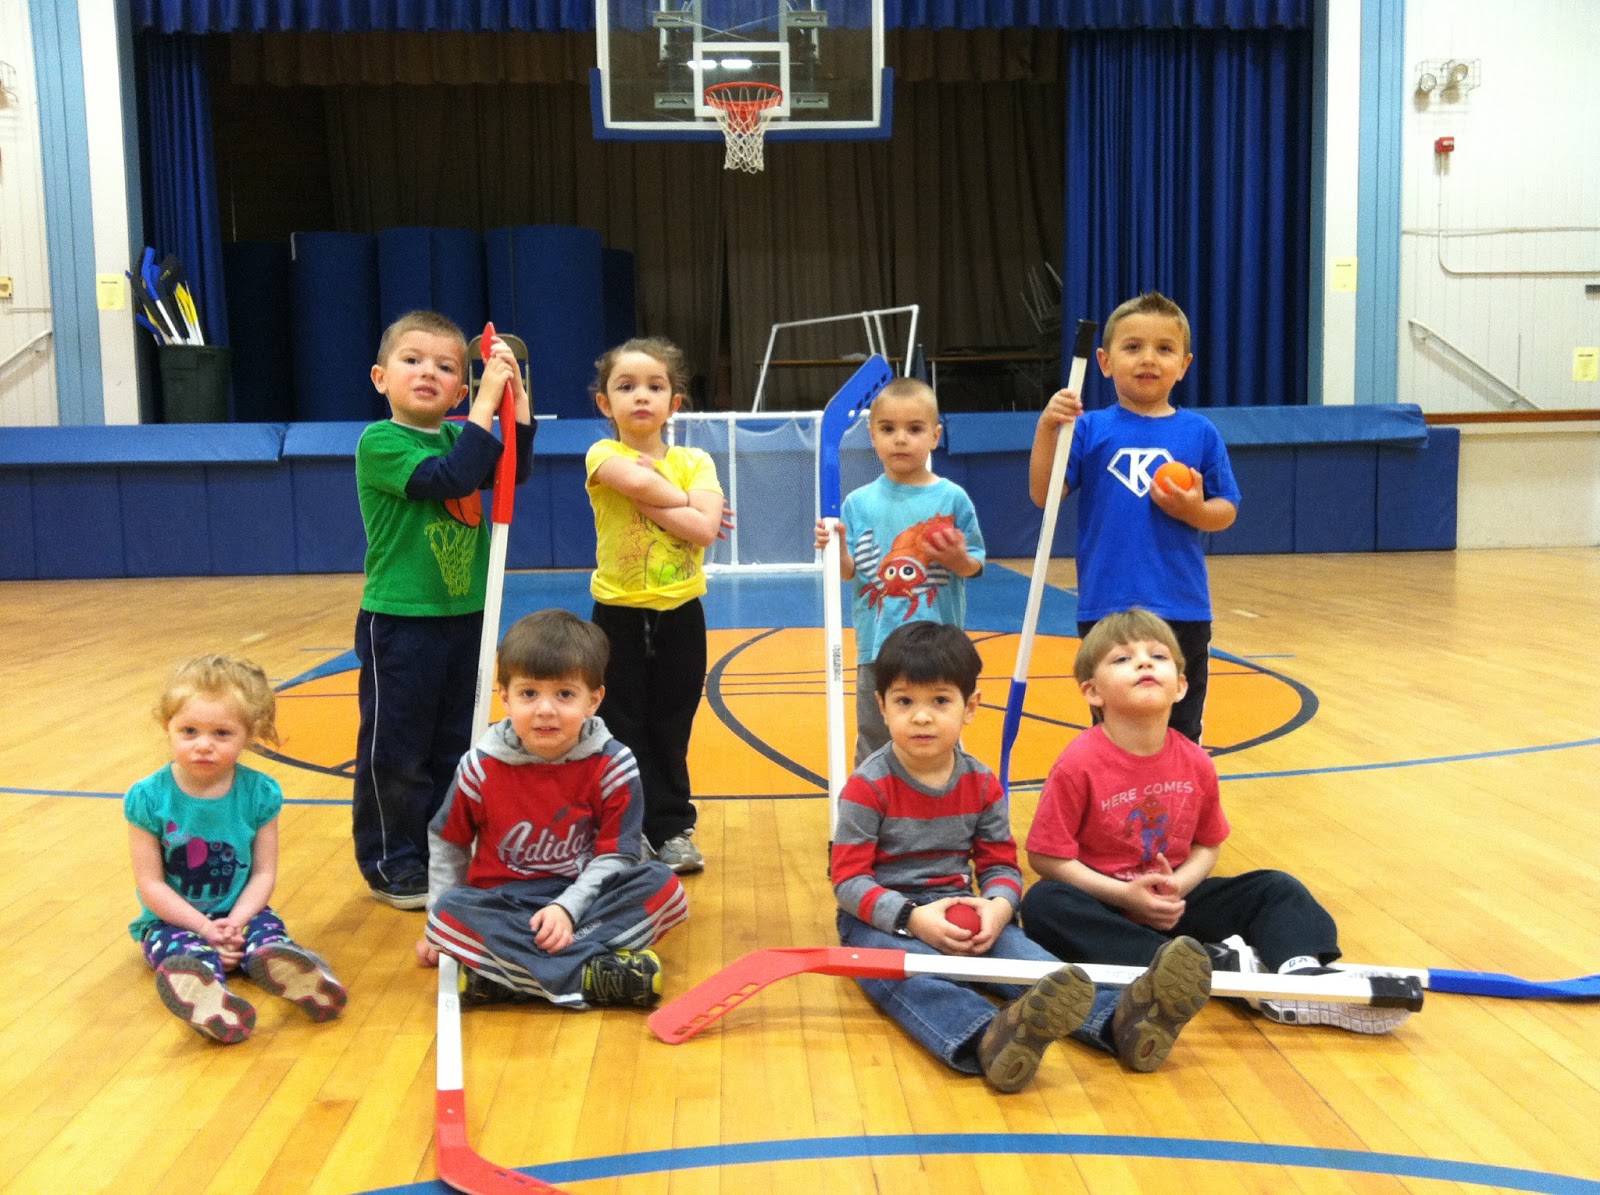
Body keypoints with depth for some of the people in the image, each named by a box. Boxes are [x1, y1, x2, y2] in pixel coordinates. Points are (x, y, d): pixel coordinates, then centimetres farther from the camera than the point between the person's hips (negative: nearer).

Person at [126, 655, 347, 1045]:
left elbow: (264, 873, -3)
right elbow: (150, 884, -9)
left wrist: (235, 921, -21)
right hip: (173, 920, -2)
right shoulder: (149, 798, -10)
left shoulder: (260, 793, -5)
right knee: (185, 951, -33)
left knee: (267, 929, -29)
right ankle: (205, 996, -66)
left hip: (239, 914, 2)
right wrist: (205, 928, -18)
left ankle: (279, 962, -63)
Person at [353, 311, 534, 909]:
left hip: (464, 618, 7)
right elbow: (449, 478, -25)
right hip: (399, 624, -7)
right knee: (395, 754, 4)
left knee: (453, 750, 15)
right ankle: (392, 864, 18)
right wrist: (487, 401, -25)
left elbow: (512, 470, -3)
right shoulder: (379, 443, -12)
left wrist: (514, 391, -10)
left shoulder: (457, 436, 9)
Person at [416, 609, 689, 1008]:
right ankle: (591, 974, -37)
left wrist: (568, 908, -23)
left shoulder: (612, 765, -9)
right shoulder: (481, 767, -7)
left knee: (663, 885, -24)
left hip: (583, 899, 0)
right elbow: (447, 843, 9)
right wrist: (440, 923, 8)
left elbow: (615, 856, -9)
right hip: (503, 906, 0)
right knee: (451, 911, -31)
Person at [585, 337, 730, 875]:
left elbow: (705, 528, -16)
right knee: (624, 730, 6)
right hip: (620, 614, -2)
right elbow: (638, 481, -28)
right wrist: (687, 500, -14)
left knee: (670, 730, 12)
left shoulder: (695, 461, 0)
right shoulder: (602, 455, -6)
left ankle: (673, 830, 24)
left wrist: (651, 502, -20)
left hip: (680, 613, 2)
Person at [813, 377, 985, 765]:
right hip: (878, 648, 1)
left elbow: (974, 565, 2)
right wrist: (836, 548, -19)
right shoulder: (859, 503, 2)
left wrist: (960, 559, -19)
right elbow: (850, 572, 0)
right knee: (873, 751, 11)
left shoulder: (952, 499, -2)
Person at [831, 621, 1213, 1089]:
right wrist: (913, 918, -26)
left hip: (960, 912, 4)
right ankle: (986, 1040, -68)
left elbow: (1001, 864, 6)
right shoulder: (868, 787, -10)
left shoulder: (982, 785, 3)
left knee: (1020, 952, -26)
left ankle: (1121, 1019, -49)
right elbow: (848, 879, -11)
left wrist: (998, 905, -18)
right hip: (882, 919, -4)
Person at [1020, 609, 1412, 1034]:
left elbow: (1207, 845, 8)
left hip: (1171, 902, 5)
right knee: (1043, 904, -35)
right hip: (1105, 903, -4)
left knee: (1274, 888, -5)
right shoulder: (1079, 765, -18)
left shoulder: (1195, 764, -4)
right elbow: (1046, 856, -14)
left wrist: (1179, 884, -13)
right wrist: (1123, 894, -20)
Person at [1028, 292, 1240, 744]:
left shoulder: (1200, 433, 3)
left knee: (1180, 735, 10)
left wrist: (1194, 509, -13)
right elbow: (1043, 495, -9)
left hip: (1183, 609, 1)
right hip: (1106, 608, -1)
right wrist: (1047, 428, -20)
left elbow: (1226, 513, 8)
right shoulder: (1089, 430, 0)